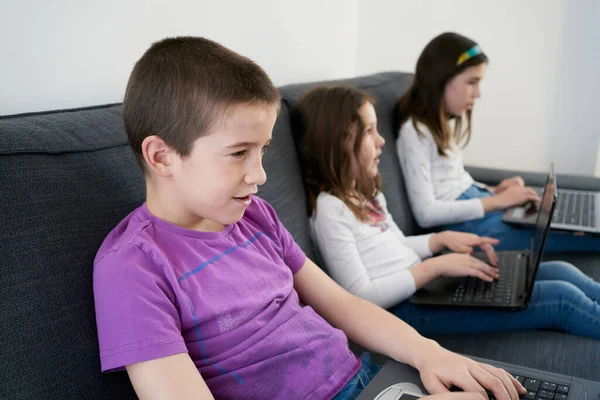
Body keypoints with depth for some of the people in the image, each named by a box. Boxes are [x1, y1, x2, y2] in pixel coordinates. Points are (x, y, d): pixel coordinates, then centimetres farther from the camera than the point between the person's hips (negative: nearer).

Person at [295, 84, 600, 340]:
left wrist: (443, 239, 6)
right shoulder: (330, 209, -16)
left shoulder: (365, 193, 12)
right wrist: (436, 265, -19)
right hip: (408, 308, -9)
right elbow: (361, 297, -19)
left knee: (560, 273, 2)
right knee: (559, 298, -11)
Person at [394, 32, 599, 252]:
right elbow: (426, 214, -20)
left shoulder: (451, 120, 12)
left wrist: (492, 190, 1)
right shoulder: (415, 131, -16)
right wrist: (495, 201, -18)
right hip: (460, 223, -9)